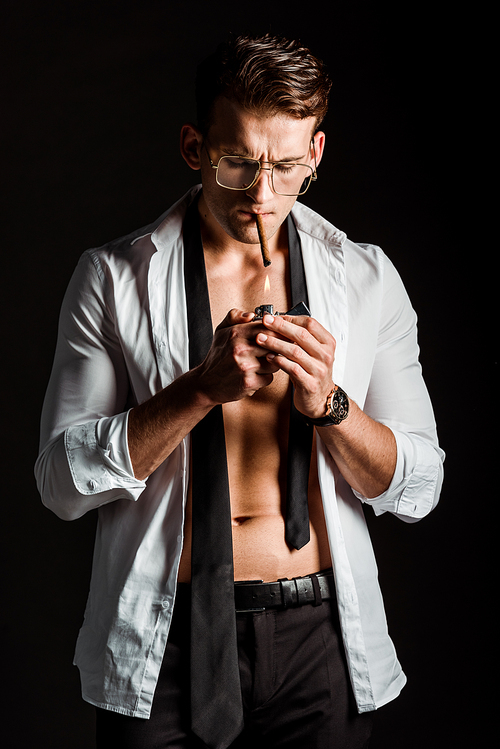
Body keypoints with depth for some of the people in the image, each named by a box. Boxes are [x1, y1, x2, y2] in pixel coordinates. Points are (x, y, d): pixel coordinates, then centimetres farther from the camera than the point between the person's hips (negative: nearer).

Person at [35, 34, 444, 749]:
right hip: (164, 642, -1)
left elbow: (417, 490, 1)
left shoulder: (368, 279, 1)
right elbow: (63, 482, -8)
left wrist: (327, 402, -17)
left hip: (320, 639, 2)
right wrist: (203, 387, -19)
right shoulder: (112, 277, -3)